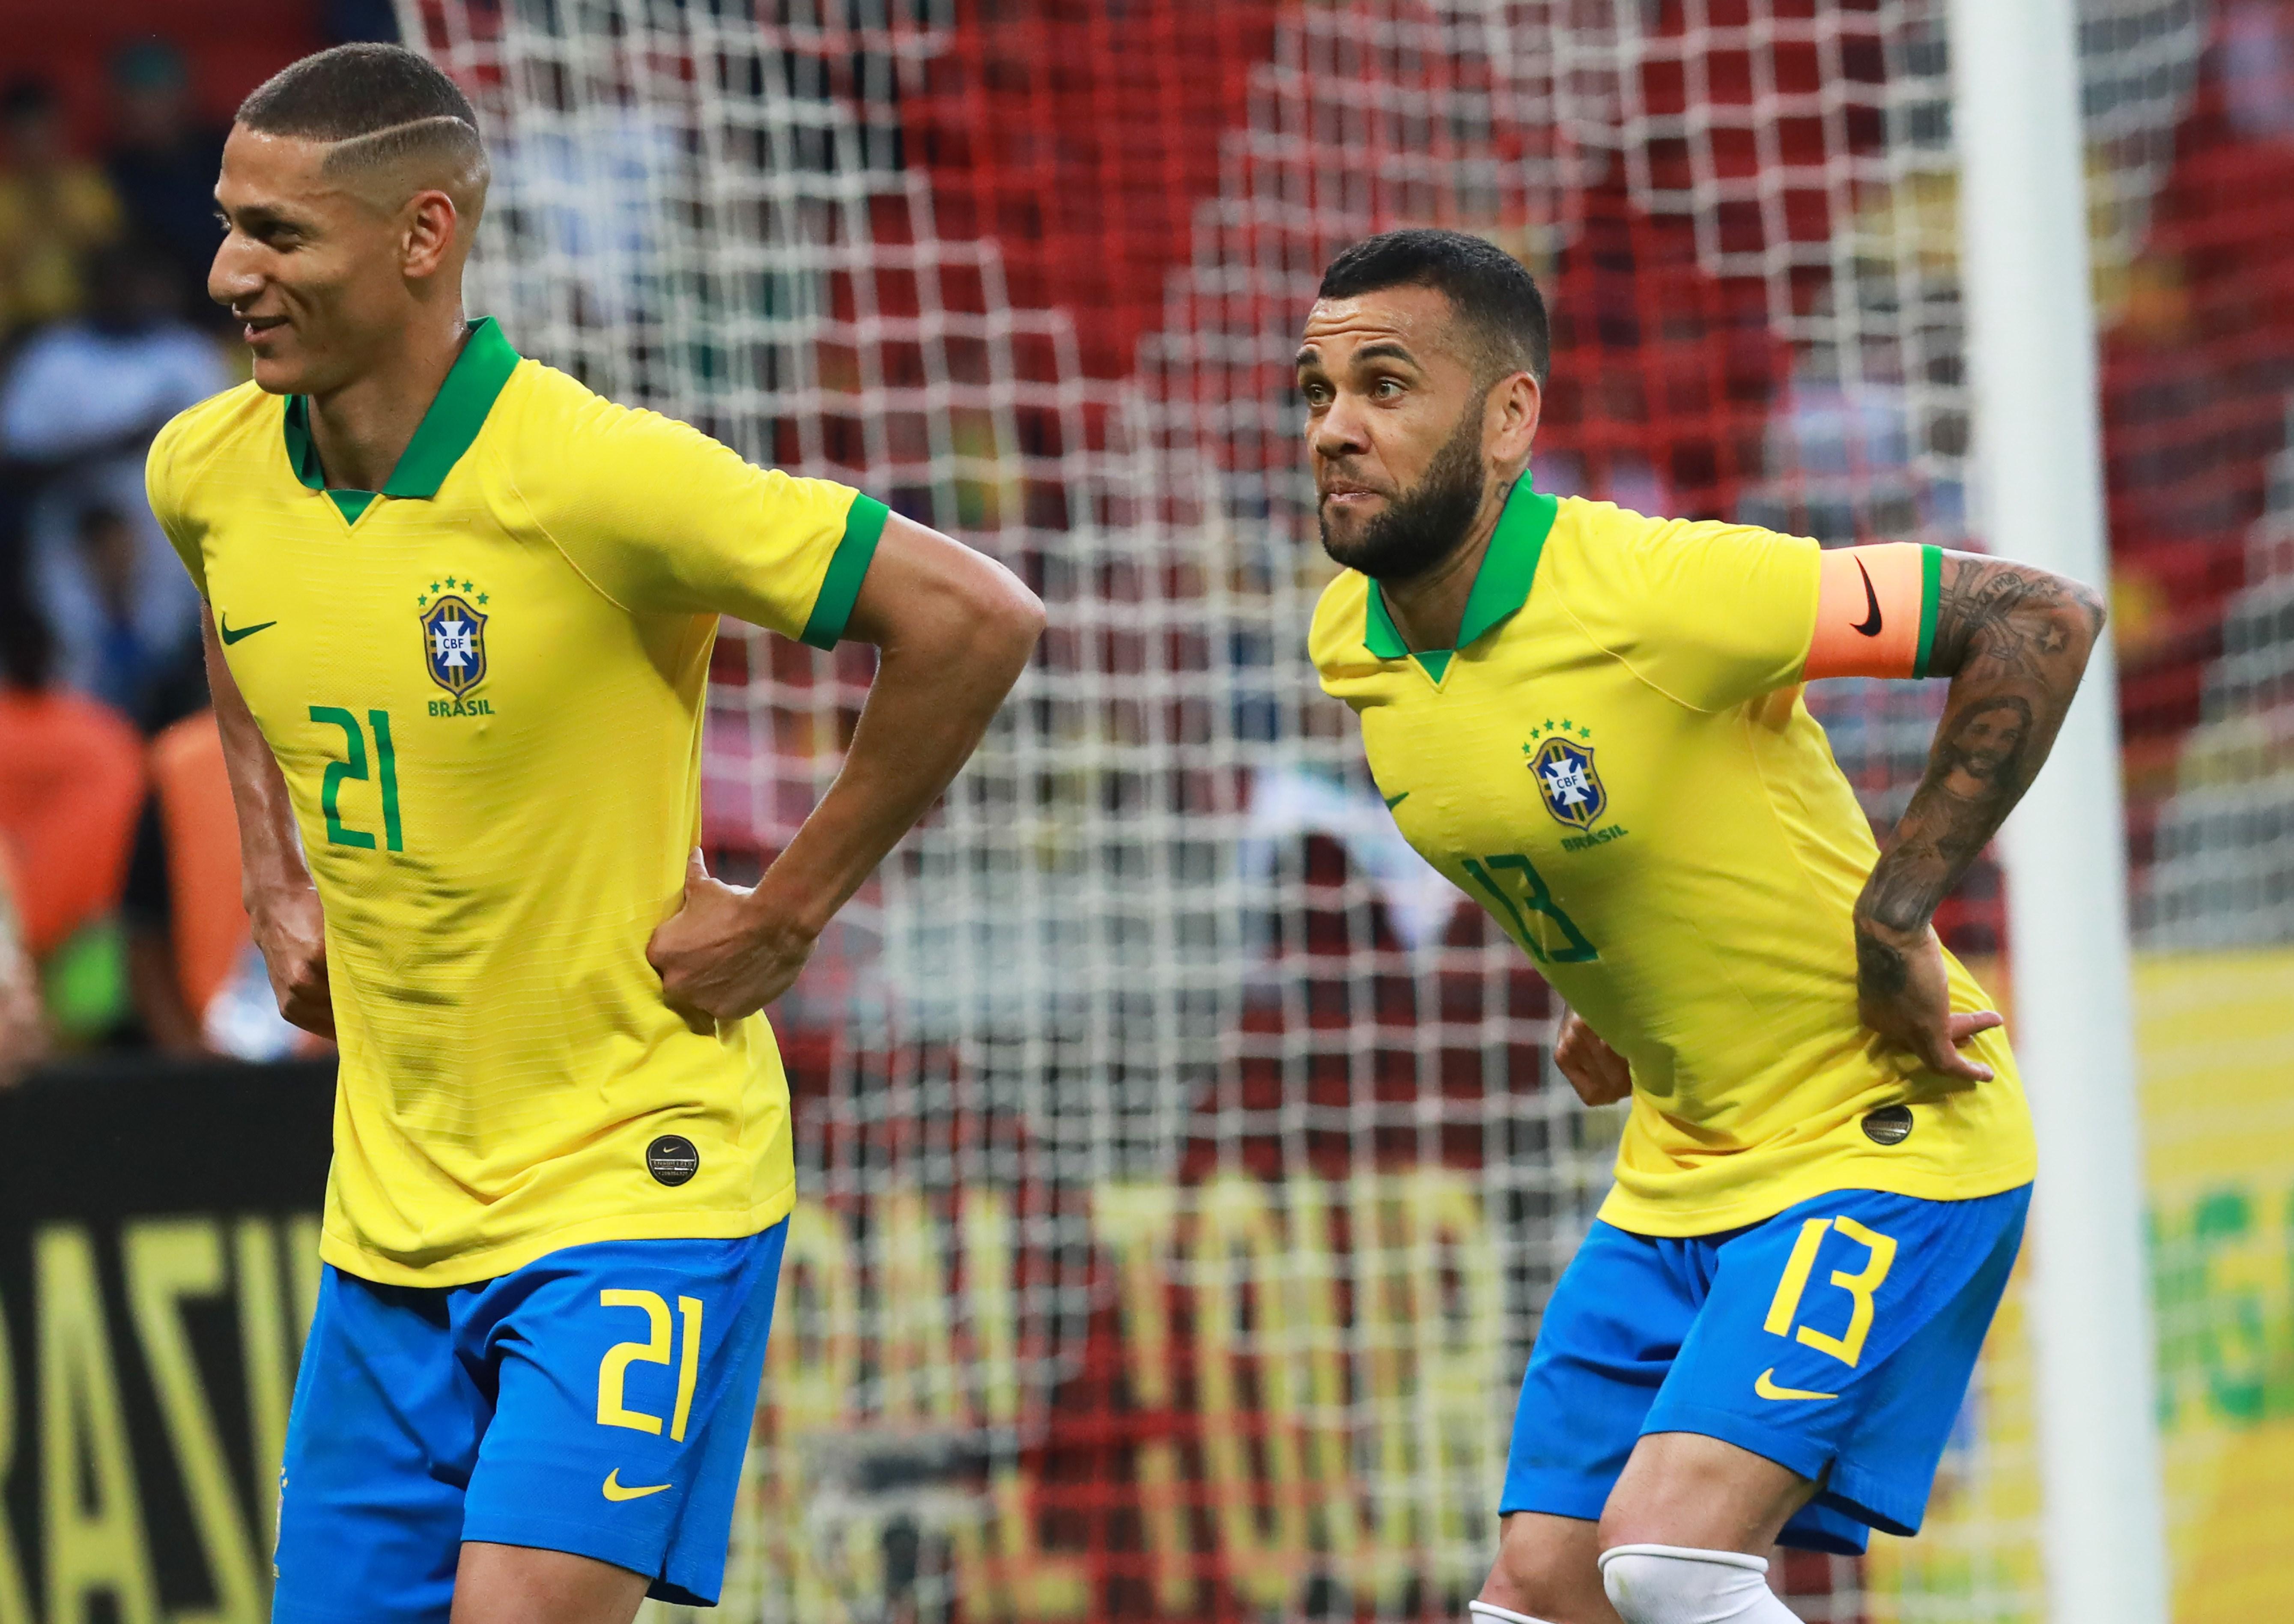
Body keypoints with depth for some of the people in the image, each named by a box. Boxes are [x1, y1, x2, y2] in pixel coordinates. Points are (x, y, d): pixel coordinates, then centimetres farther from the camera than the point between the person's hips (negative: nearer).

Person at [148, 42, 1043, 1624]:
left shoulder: (591, 475, -20)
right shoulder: (206, 473, 0)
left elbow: (976, 620, -18)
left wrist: (785, 913, -13)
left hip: (634, 1184, -6)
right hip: (386, 1209, 7)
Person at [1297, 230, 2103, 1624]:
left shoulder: (1656, 591, -23)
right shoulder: (1353, 644, 0)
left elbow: (2045, 619, -22)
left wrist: (1893, 915, -20)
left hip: (1881, 1144, -8)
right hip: (1675, 1179, 8)